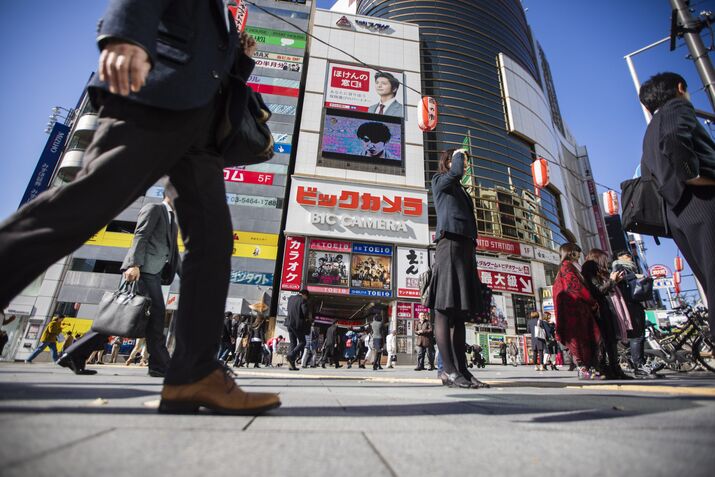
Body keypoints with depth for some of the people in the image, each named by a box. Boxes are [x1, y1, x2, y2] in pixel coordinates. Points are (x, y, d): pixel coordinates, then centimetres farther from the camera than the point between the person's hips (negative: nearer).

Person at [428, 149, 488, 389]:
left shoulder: (461, 190, 32)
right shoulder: (439, 181, 11)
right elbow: (456, 172, -13)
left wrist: (473, 253, 18)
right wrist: (458, 153, 9)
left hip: (466, 246, 8)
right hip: (450, 244, -8)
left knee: (461, 310, 3)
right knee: (445, 309, -11)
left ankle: (462, 369, 5)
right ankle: (449, 370, -11)